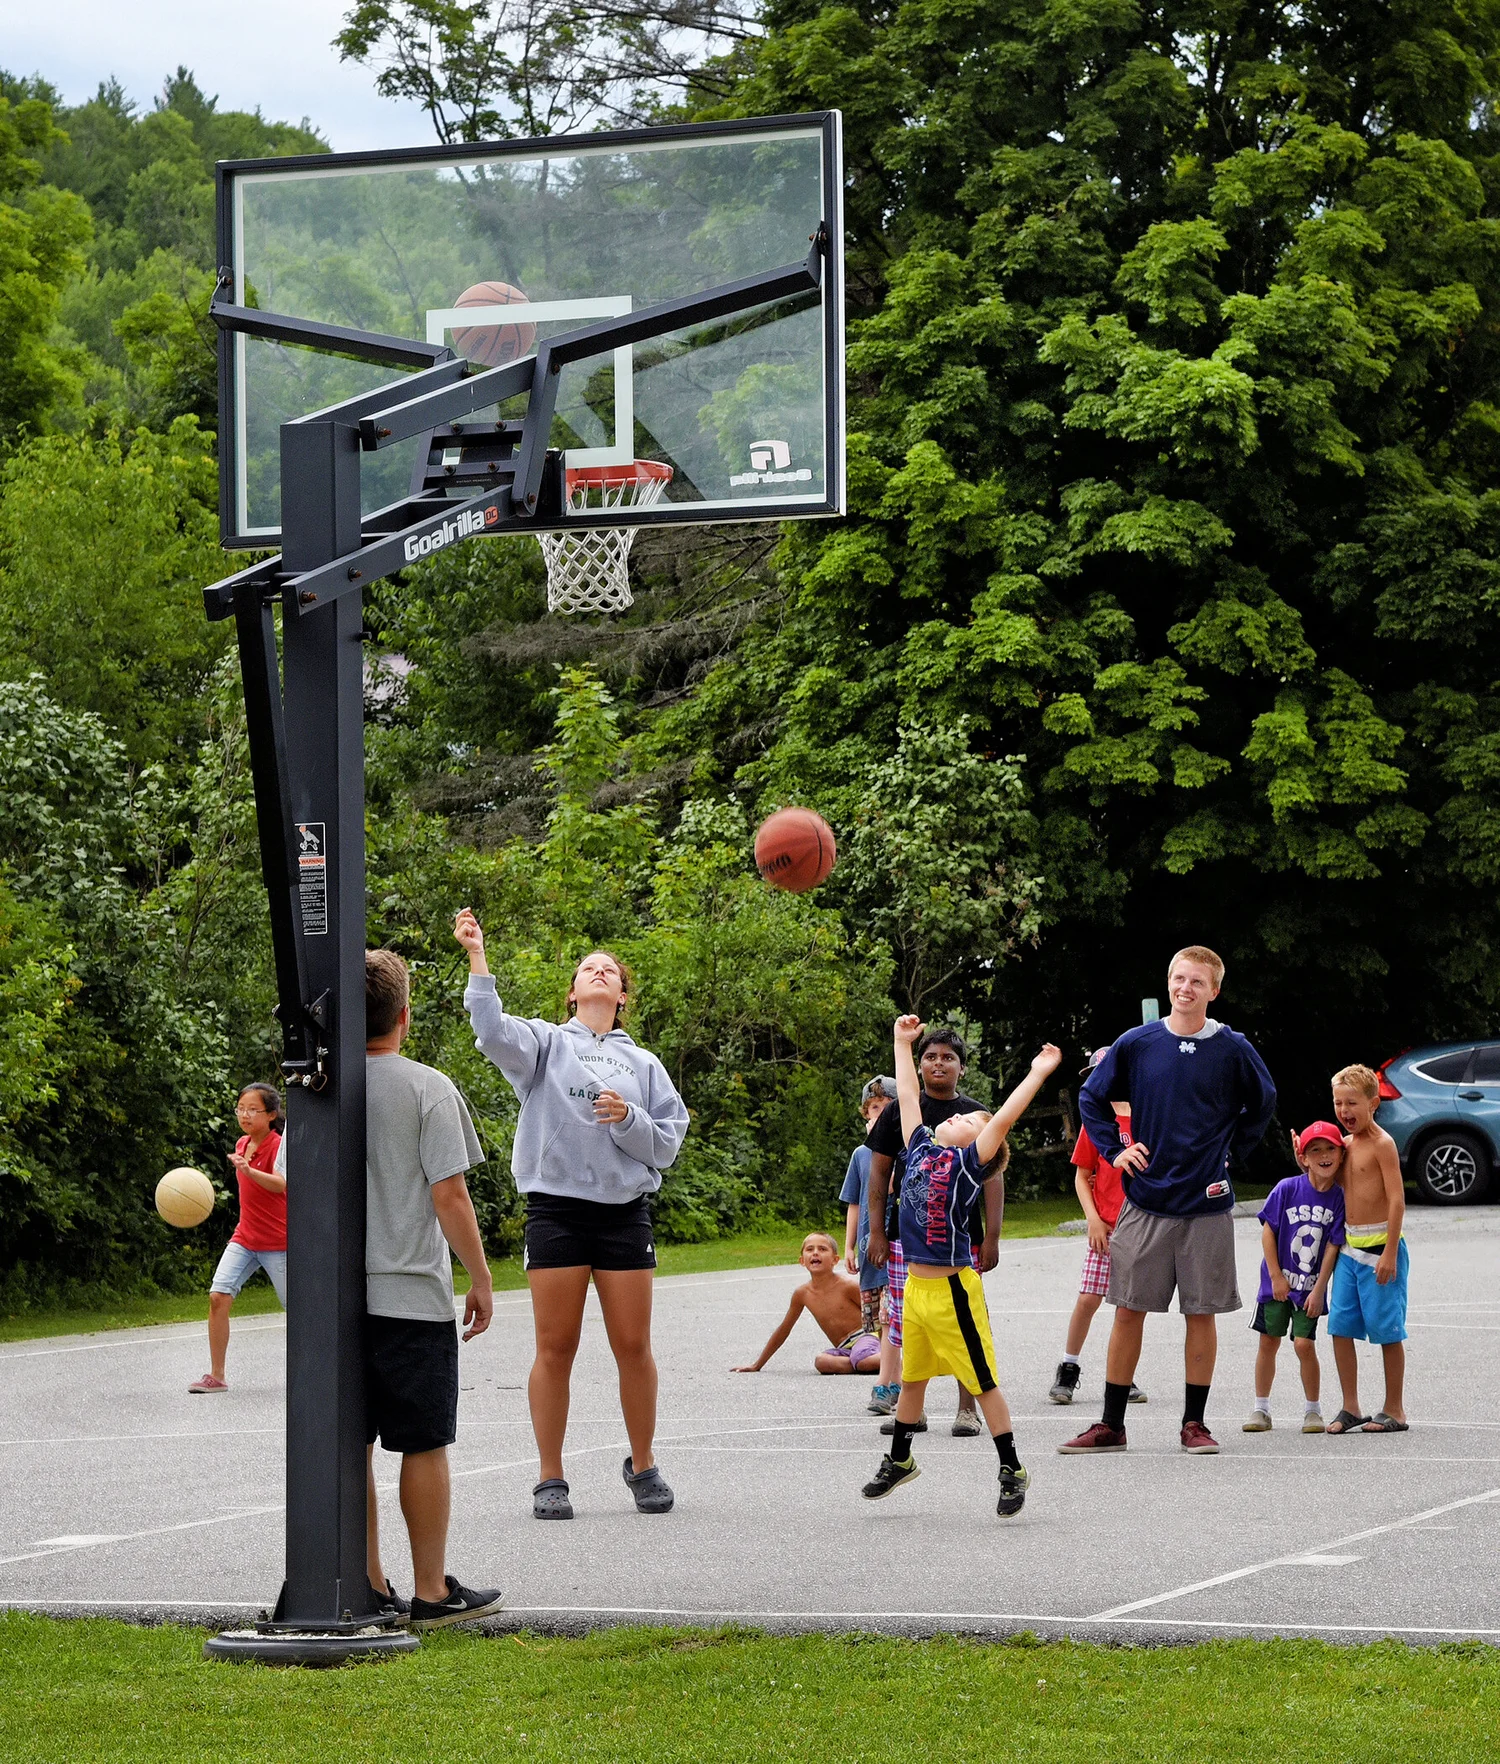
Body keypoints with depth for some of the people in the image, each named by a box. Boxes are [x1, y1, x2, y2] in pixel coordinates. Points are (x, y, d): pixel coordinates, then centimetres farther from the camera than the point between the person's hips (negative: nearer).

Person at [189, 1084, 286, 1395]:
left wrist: (249, 1171, -48)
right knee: (218, 1296, -11)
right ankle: (216, 1376, -7)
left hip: (277, 1243, -6)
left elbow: (280, 1184, -32)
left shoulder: (277, 1146, -13)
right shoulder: (242, 1144, 8)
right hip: (244, 1238, 6)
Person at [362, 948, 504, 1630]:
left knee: (351, 1445, 8)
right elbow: (448, 1195, -11)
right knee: (423, 1445, 3)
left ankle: (368, 1588, 13)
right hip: (412, 1295, -4)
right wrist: (481, 1279, -1)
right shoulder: (428, 1089, -9)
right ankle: (432, 1592, 7)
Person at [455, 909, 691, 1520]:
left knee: (633, 1346, 3)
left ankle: (643, 1465, 19)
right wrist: (477, 956, -21)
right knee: (555, 1348, 0)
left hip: (625, 1211, 2)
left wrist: (629, 1120, -10)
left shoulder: (643, 1064, 14)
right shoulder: (547, 1043, 7)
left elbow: (668, 1143, 10)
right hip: (556, 1209, -2)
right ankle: (551, 1479, 7)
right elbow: (494, 1033, -14)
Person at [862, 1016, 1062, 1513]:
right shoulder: (921, 1148, 10)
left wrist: (1037, 1074, -18)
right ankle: (899, 1460, 34)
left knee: (982, 1382, 0)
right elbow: (907, 1096, 19)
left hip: (952, 1288, -7)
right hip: (916, 1286, 7)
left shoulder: (970, 1161, -7)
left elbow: (1005, 1118, -17)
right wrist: (902, 1042, 24)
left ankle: (1012, 1471, 8)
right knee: (911, 1377, 20)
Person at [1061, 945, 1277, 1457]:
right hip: (1146, 1199, 1)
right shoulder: (1136, 1044, 0)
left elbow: (1263, 1103, 16)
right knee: (1128, 1311, 3)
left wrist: (1232, 1149, 7)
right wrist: (1114, 1150, 2)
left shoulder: (1233, 1050, -1)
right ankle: (1111, 1425, 10)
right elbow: (1091, 1098, 13)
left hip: (1207, 1203, -1)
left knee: (1202, 1313, 4)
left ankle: (1194, 1422, 14)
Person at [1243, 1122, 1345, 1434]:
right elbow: (1268, 1232, -5)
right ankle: (1261, 1408, 20)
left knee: (1304, 1344, -9)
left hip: (1310, 1287, -1)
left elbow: (1333, 1247, -8)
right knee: (1268, 1341, 7)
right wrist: (1276, 1277, -7)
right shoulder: (1287, 1188, -11)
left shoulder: (1339, 1198, -10)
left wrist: (1319, 1290, -9)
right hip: (1278, 1282, 1)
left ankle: (1312, 1410, 9)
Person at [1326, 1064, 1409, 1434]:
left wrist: (1390, 1253, -20)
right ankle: (1350, 1407, 13)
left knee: (1388, 1329, 0)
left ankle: (1394, 1410, 7)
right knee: (1340, 1327, 5)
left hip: (1380, 1244, -8)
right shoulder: (1346, 1144, 12)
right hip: (1350, 1246, 8)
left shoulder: (1382, 1143, -11)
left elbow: (1397, 1200, -16)